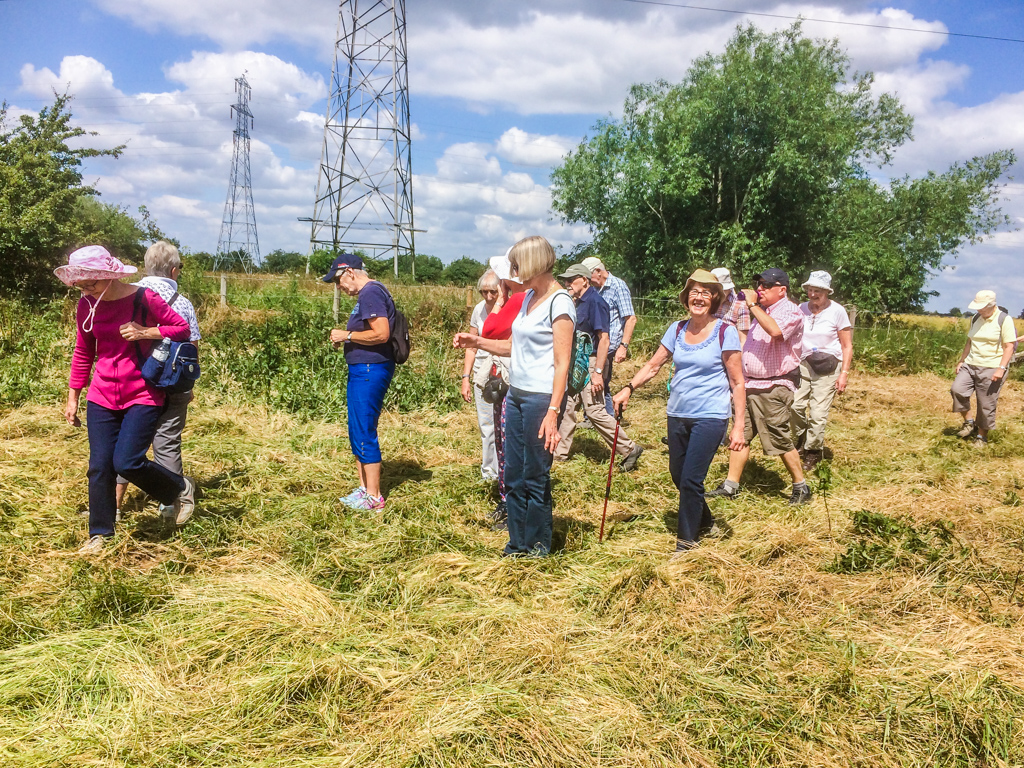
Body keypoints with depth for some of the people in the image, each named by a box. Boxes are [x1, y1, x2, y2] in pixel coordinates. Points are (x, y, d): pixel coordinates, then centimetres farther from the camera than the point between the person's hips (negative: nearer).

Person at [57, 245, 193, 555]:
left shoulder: (144, 299, -13)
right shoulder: (87, 306, 1)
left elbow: (182, 328, -4)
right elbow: (83, 353, 13)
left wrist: (145, 332, -20)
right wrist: (73, 397, 14)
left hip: (143, 396, -4)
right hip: (102, 398, 4)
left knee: (127, 462, -12)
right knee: (99, 466, 3)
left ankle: (181, 489, 15)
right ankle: (100, 533, 21)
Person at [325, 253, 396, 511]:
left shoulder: (371, 293, -15)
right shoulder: (365, 294, 18)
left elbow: (381, 334, -24)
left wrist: (347, 335, -15)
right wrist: (345, 339, 10)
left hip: (370, 371, -11)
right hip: (361, 370, 11)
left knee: (364, 433, -6)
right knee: (357, 432, 15)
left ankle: (374, 497, 1)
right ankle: (364, 488, 25)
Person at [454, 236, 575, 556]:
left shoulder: (560, 302, -11)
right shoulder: (529, 297, 14)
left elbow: (562, 363, -16)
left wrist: (552, 412, -21)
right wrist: (477, 342, 12)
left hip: (541, 398, -8)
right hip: (516, 394, 8)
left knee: (536, 476, 3)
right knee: (513, 475, 11)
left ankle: (537, 546, 18)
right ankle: (517, 544, 23)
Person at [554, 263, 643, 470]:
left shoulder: (595, 301, -15)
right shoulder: (579, 302, 12)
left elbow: (604, 339, -20)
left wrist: (598, 372, -25)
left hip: (590, 363, -9)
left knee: (594, 410, -8)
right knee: (567, 407, 12)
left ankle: (629, 449, 2)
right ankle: (559, 452, 22)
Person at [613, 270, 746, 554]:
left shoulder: (725, 332, -8)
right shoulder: (677, 330, 6)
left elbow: (737, 383, -7)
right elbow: (653, 365, 10)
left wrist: (739, 426, -11)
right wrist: (628, 388, -6)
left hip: (710, 417, -5)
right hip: (678, 414, 5)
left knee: (690, 480, -8)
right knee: (678, 475, 13)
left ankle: (686, 540, 11)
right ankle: (705, 523, 39)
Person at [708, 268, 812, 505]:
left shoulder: (790, 311, -10)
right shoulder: (763, 311, 17)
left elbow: (775, 330, -34)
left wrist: (752, 305, -25)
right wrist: (741, 378, 21)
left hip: (773, 388, -8)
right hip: (749, 384, 9)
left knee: (781, 440, -2)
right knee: (741, 436, 8)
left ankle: (801, 487, 13)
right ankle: (730, 486, 13)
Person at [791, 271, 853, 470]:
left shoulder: (837, 311, -3)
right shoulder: (801, 309, 5)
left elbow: (847, 346, 0)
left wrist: (844, 374, -7)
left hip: (828, 367, -3)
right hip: (803, 364, 3)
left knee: (818, 412, -7)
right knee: (795, 405, -10)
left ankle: (812, 453, 11)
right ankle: (800, 442, 17)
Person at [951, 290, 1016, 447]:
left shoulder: (1004, 320, -8)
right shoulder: (976, 319, 10)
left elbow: (1009, 346, -11)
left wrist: (1001, 368, -20)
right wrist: (961, 361, 16)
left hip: (991, 369, -5)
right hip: (970, 365, 5)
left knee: (986, 405, -1)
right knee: (957, 389, -16)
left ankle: (981, 435, 15)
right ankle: (969, 422, 1)